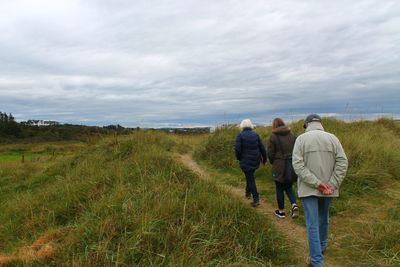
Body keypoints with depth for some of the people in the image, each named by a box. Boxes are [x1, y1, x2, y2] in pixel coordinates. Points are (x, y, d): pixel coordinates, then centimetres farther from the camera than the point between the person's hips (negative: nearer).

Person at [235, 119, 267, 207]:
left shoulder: (240, 136, -9)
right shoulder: (255, 135, 3)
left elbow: (237, 149, -15)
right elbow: (262, 148, 4)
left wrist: (239, 158, 4)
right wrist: (264, 158, 17)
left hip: (246, 161, -4)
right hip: (255, 160, 5)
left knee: (250, 179, 0)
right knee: (250, 176, 25)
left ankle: (256, 199, -4)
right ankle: (248, 192, 37)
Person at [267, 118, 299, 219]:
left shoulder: (273, 137, -9)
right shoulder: (292, 135, 4)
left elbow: (270, 153, -8)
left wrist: (273, 163, 10)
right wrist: (292, 161, 14)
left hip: (279, 166, -4)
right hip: (292, 165, 4)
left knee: (279, 189, 10)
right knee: (288, 187, 18)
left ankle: (281, 211, 18)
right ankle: (294, 205, -2)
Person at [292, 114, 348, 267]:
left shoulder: (301, 139, -7)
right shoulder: (332, 138, -1)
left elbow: (298, 165, -16)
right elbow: (342, 162, -8)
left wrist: (317, 184, -16)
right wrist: (332, 185, -10)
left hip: (308, 189, -3)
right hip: (328, 189, 3)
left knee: (312, 224, 2)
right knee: (323, 219, 23)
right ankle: (322, 246, 44)